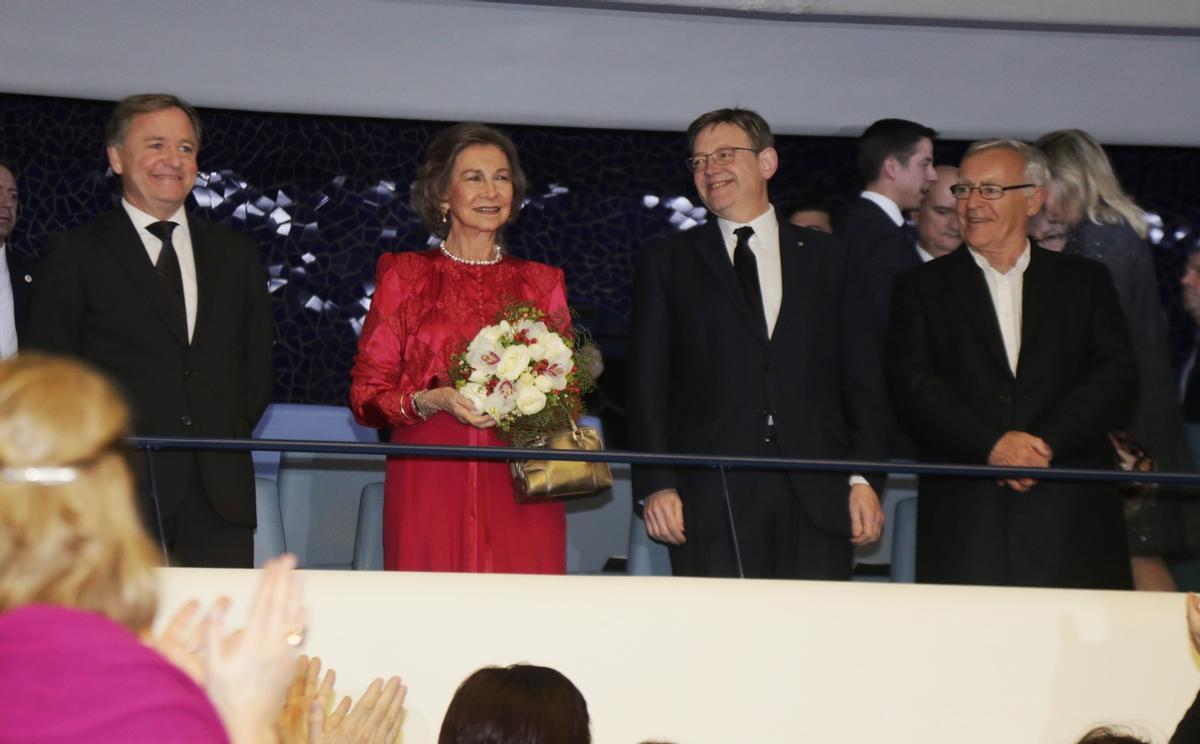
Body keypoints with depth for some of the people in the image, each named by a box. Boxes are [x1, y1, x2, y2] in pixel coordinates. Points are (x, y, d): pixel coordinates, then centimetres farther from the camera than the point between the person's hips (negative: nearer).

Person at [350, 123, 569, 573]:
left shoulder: (542, 283, 16)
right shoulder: (404, 277, 10)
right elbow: (366, 394, 6)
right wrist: (432, 401, -13)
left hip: (520, 493, 2)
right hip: (430, 488, -2)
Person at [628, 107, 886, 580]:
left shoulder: (825, 257, 16)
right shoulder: (666, 262, 13)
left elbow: (861, 377, 12)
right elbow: (647, 384, 7)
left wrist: (864, 477, 0)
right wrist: (657, 486, -5)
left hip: (817, 498, 1)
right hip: (712, 501, -1)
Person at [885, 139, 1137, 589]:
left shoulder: (1085, 281, 15)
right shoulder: (922, 287, 12)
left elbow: (1116, 378, 4)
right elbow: (913, 384, 0)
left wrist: (1046, 442, -11)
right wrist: (992, 444, -14)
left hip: (1072, 512, 1)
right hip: (964, 514, -1)